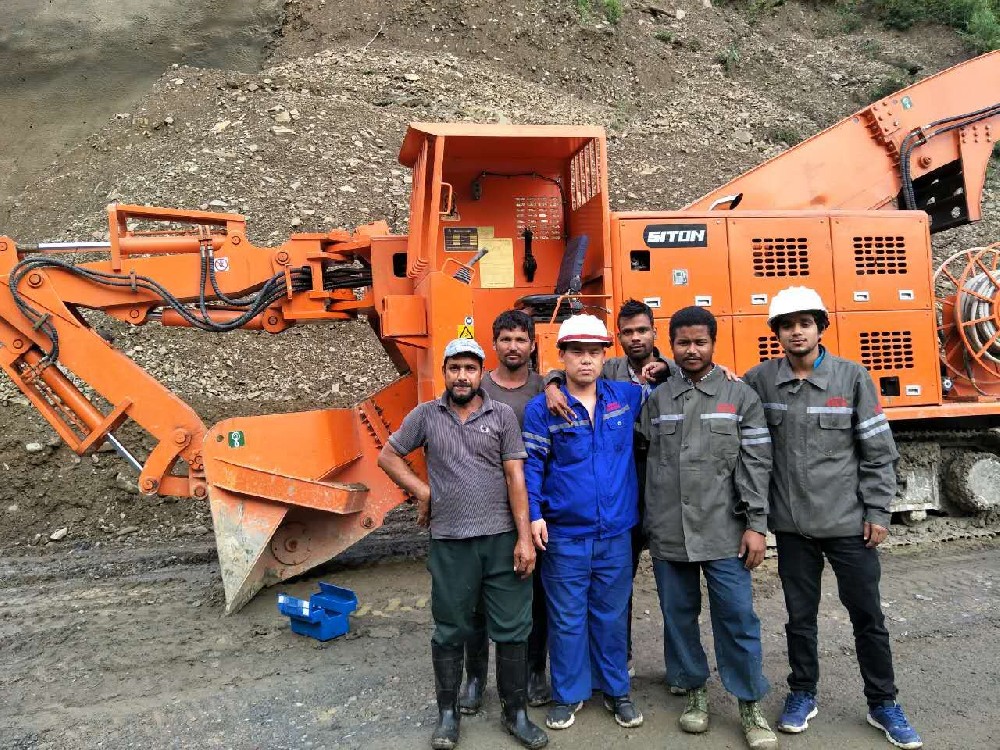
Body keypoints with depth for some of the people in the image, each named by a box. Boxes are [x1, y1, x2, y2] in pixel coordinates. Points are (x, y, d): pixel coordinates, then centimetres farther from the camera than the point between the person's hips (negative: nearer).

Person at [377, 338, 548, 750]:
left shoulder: (503, 415, 1)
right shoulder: (425, 415, 2)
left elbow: (515, 477, -3)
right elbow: (388, 457, 11)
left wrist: (524, 537, -8)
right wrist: (422, 491, -1)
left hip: (502, 539, 0)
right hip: (449, 542, 0)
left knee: (512, 629, 8)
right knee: (450, 632, 12)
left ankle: (515, 712, 26)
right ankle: (447, 713, 30)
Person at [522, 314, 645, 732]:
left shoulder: (627, 397, 3)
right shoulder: (542, 408, -6)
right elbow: (531, 465, -5)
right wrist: (535, 515, -13)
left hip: (616, 533, 2)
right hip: (564, 535, -2)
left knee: (611, 617, 16)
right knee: (567, 620, 10)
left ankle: (616, 690, 35)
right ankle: (568, 695, 29)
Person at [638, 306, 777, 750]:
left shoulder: (741, 397, 3)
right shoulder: (655, 399, 7)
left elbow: (755, 464, -1)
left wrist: (756, 525, -5)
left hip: (724, 531, -2)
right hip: (667, 533, 2)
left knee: (737, 618, 2)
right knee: (678, 616, 12)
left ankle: (750, 705, 19)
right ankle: (695, 691, 30)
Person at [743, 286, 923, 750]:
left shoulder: (853, 377, -5)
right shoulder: (760, 380, -2)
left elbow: (879, 452, -3)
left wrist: (877, 512, -4)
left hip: (849, 522, -1)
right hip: (792, 524, 1)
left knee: (867, 616, 11)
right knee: (800, 616, 13)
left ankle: (883, 705, 29)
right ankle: (802, 694, 31)